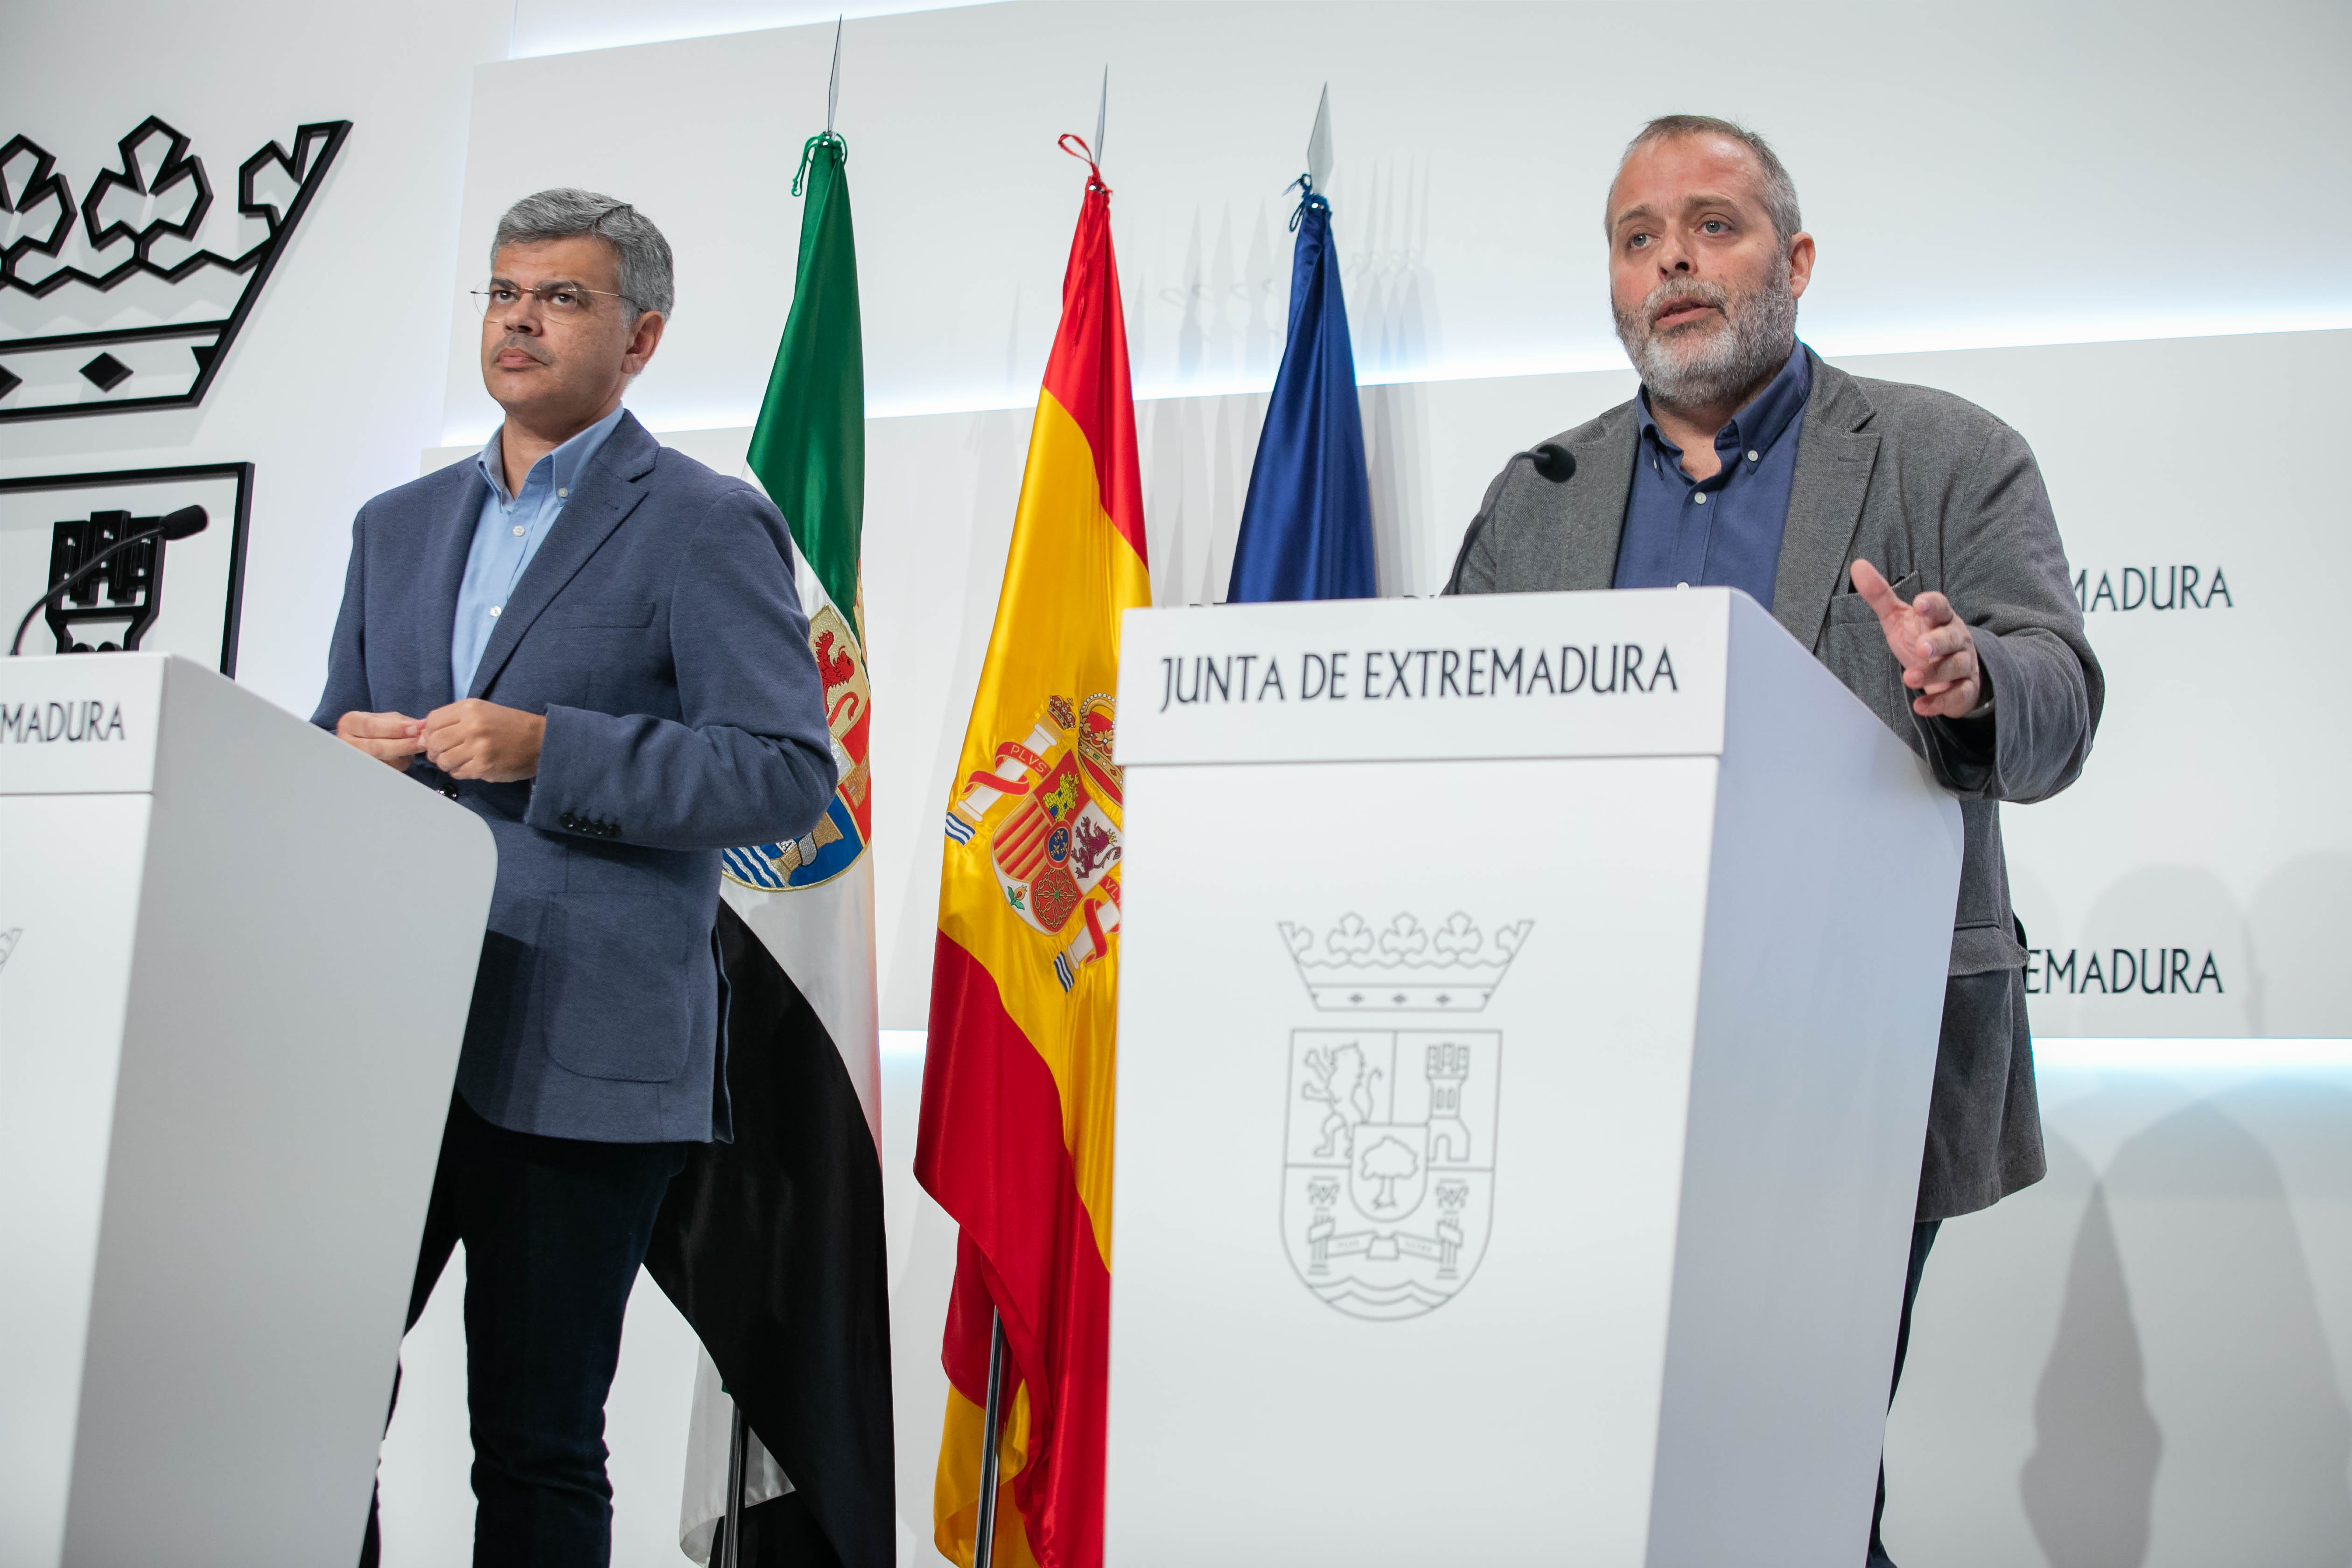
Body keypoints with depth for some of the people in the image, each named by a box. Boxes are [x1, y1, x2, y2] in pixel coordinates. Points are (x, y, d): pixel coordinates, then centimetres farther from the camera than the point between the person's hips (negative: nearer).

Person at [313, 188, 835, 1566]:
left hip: (579, 1056, -6)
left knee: (537, 1440, 2)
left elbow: (789, 776, -10)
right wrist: (343, 754, 0)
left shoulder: (707, 527, -2)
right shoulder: (400, 525, 18)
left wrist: (548, 751, -19)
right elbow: (335, 735, 24)